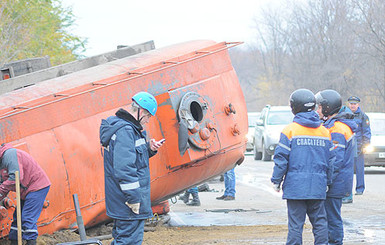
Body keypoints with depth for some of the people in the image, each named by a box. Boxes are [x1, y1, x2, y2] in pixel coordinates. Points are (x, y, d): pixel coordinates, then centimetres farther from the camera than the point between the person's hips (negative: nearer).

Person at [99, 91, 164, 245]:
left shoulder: (126, 128, 14)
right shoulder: (125, 131, -20)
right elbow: (124, 169, -25)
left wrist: (149, 148, 8)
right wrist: (134, 200, -22)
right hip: (129, 202, -11)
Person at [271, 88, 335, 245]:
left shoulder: (290, 130, -6)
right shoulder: (325, 132, 8)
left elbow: (281, 158, -7)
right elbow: (330, 160, 12)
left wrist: (276, 180, 3)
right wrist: (327, 182, 22)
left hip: (296, 186, -4)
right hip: (318, 186, 4)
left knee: (296, 223, -2)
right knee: (319, 221, 9)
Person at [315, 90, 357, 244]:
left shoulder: (337, 129, -18)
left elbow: (336, 161, -22)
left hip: (335, 184, -10)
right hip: (338, 184, 10)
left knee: (332, 219, -4)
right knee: (331, 218, 15)